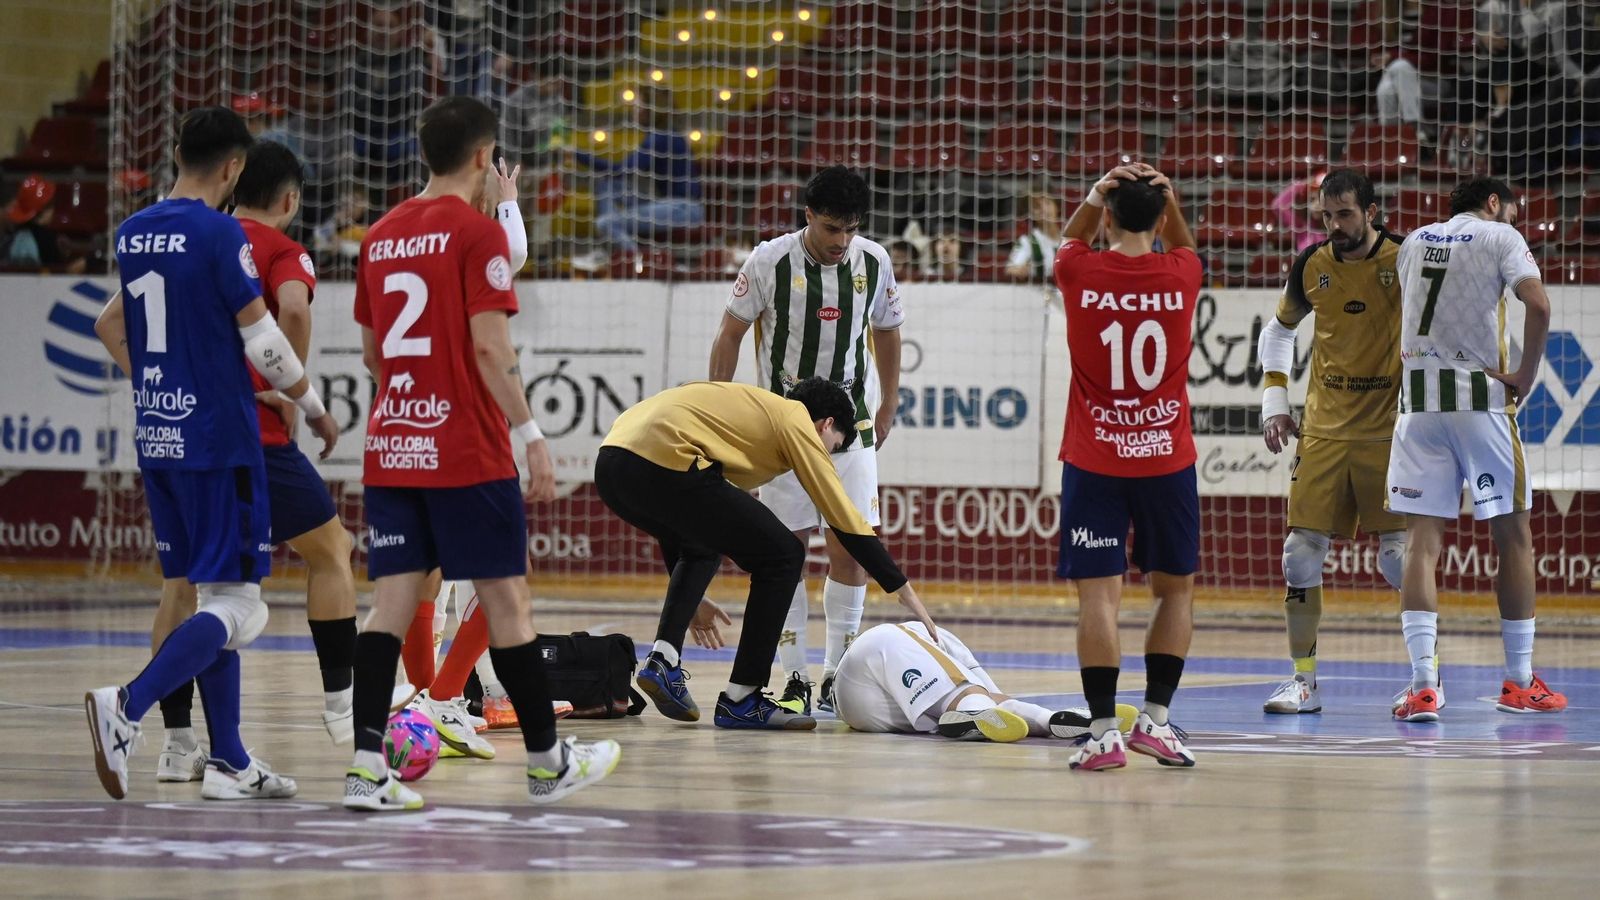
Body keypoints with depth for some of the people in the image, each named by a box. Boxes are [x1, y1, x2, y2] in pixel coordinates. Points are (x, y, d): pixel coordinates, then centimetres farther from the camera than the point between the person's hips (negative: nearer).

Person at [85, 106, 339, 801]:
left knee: (209, 595, 13)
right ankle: (128, 706, -24)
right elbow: (262, 338, -13)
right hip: (219, 437, -8)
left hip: (157, 438, 8)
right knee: (235, 603, -6)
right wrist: (313, 408, 1)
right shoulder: (220, 233, -13)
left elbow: (113, 326, 21)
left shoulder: (133, 233, 9)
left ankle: (229, 763, 13)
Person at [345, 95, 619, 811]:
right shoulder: (478, 232, -8)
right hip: (467, 453, -6)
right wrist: (532, 436, -11)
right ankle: (547, 762, 13)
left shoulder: (381, 236, 12)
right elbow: (491, 348, -15)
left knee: (392, 601, 1)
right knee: (505, 599, 4)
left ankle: (366, 765, -10)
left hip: (390, 449, 6)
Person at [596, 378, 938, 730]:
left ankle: (662, 660, 16)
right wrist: (905, 592, 15)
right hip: (664, 465, -9)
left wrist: (692, 600, 47)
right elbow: (846, 521, 9)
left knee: (698, 551, 35)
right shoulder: (797, 422, 12)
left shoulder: (754, 407, 34)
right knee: (783, 557, 5)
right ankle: (741, 700, 6)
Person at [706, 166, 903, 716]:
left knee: (851, 548, -3)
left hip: (850, 422, 2)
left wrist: (887, 409, 18)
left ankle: (838, 675, 7)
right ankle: (794, 681, 2)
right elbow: (730, 335, 1)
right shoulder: (771, 262, -10)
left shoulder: (874, 264, -2)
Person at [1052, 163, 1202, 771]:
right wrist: (1168, 200, 5)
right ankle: (1155, 718, 10)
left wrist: (1096, 196, 1)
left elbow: (1071, 242, 19)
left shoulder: (1081, 275, -6)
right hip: (1168, 459, 1)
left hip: (1093, 462, -1)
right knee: (1175, 588, 16)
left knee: (1098, 594, -4)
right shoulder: (1181, 276, -3)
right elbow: (1181, 246, 23)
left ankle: (1104, 733, -11)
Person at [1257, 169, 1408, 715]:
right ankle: (1304, 681, 9)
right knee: (1301, 554, -1)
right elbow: (1278, 330, 19)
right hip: (1324, 430, 4)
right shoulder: (1312, 266, 3)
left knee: (1398, 558, -8)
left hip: (1388, 430, -4)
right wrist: (1275, 402, 10)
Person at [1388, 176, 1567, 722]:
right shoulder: (1500, 236, 0)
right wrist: (1526, 375, -5)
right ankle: (1519, 681, 13)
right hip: (1480, 397, -4)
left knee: (1422, 539, 0)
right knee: (1512, 534, 9)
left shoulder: (1414, 241, 15)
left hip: (1418, 397, 4)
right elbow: (1538, 305, -14)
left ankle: (1423, 685, -12)